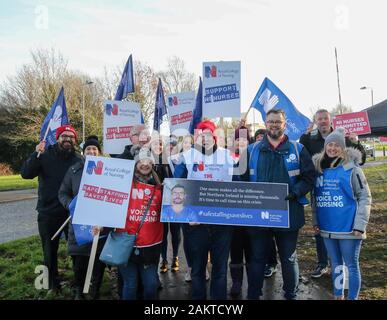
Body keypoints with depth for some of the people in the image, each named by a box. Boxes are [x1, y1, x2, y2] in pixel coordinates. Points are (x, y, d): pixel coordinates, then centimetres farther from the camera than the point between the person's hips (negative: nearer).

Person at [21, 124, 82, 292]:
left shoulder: (79, 159, -2)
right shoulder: (45, 155, -3)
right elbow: (25, 173, -13)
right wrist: (36, 155, -26)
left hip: (72, 212, 0)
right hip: (48, 212, 0)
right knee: (50, 250, 13)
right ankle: (52, 285, 31)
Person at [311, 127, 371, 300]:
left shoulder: (351, 168, -8)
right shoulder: (318, 167, 5)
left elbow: (365, 197, -8)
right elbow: (314, 198, 12)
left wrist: (359, 224, -13)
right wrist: (315, 220, 7)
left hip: (348, 227, -4)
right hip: (327, 227, 5)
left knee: (351, 265, 8)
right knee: (336, 264, 17)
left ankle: (353, 298, 23)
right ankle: (338, 296, 33)